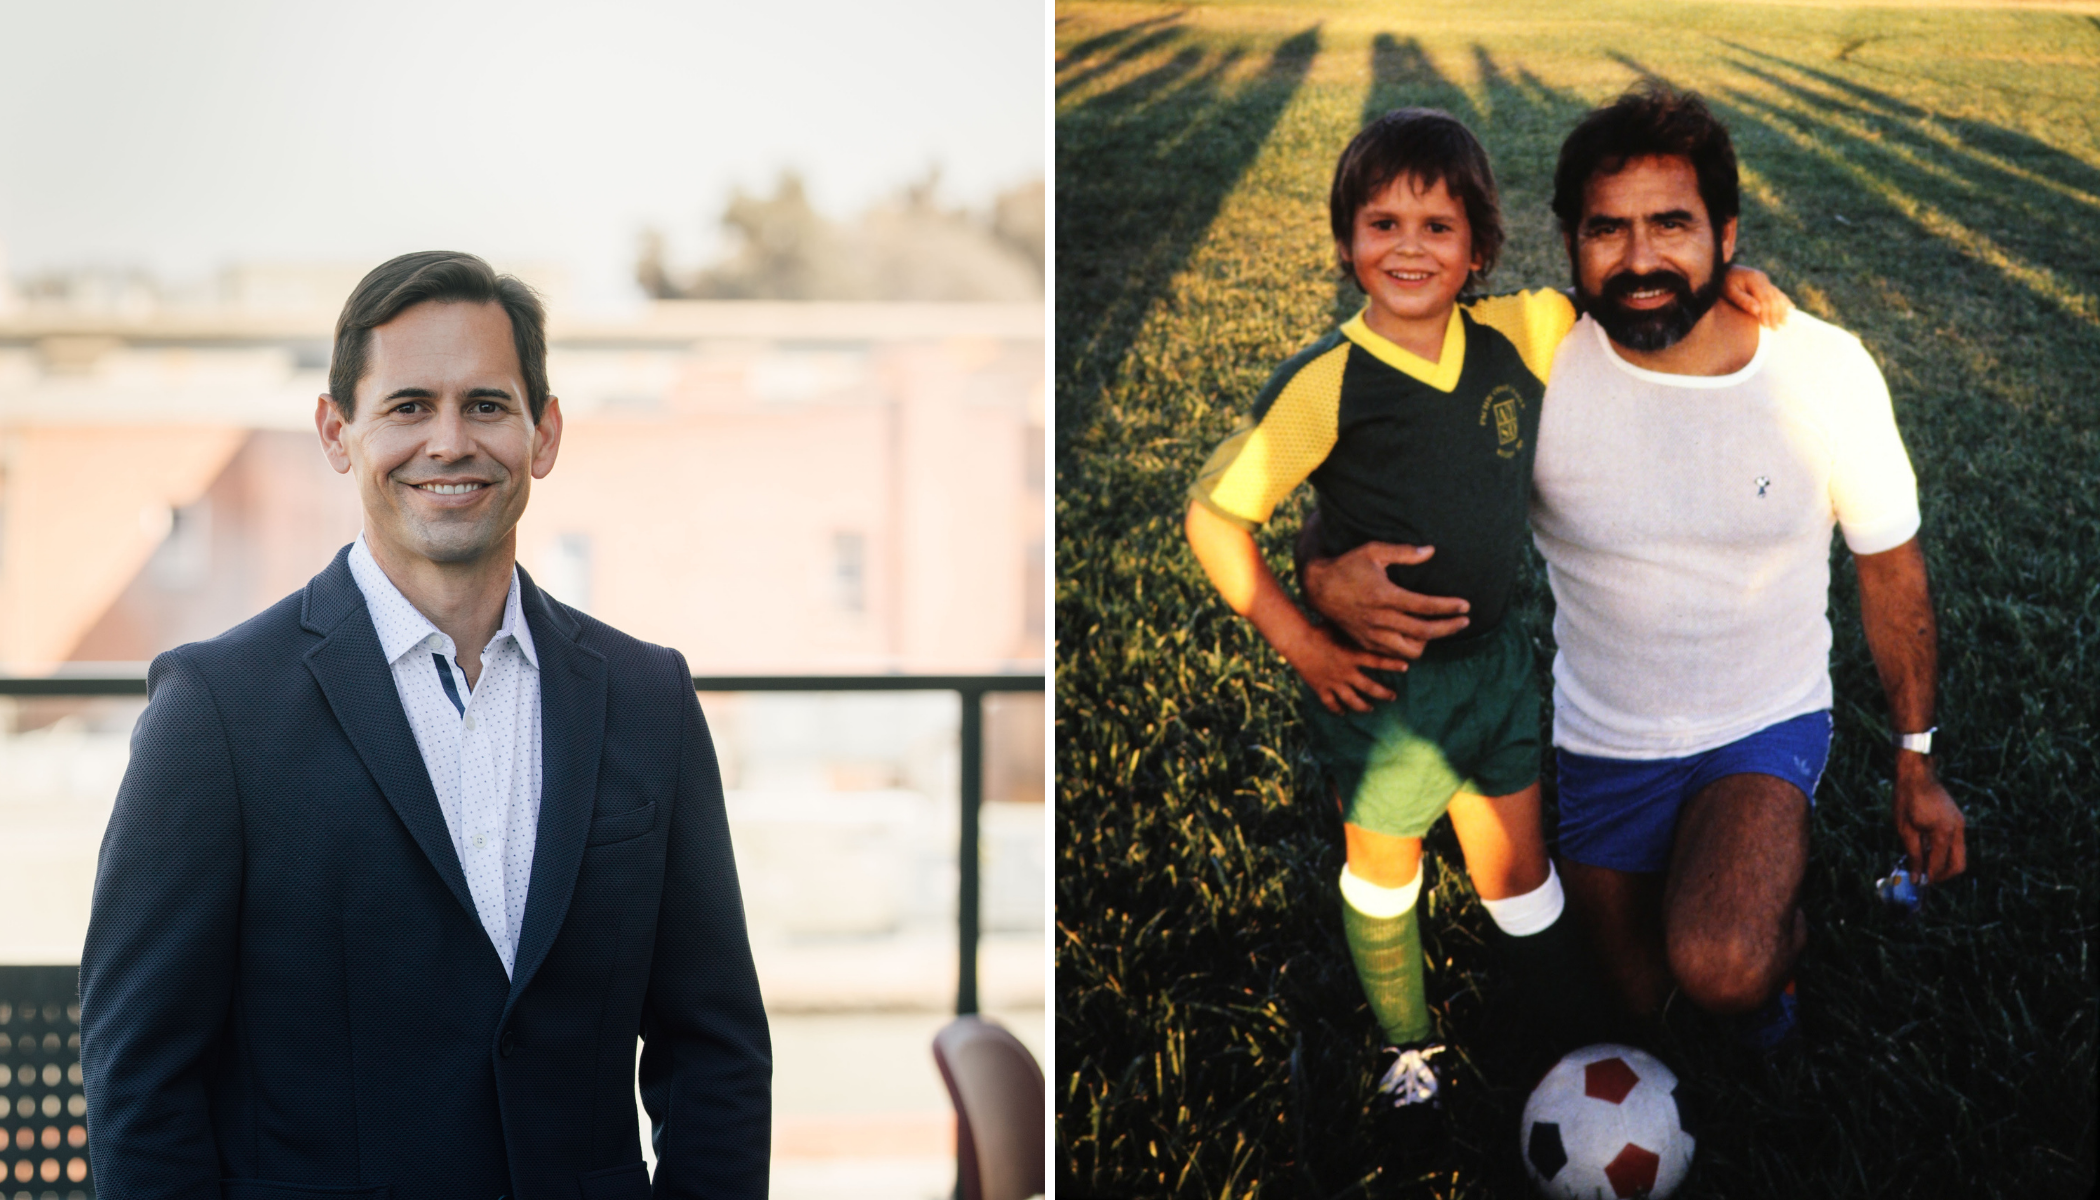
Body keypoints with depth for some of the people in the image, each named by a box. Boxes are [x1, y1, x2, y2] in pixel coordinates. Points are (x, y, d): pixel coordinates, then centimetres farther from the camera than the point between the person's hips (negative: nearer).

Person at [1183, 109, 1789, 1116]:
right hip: (1377, 683, -3)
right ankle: (1407, 1044, 44)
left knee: (1518, 873, 16)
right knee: (1385, 869, 19)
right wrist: (1297, 641, -16)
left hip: (1492, 659, 3)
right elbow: (1214, 512, -16)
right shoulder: (1326, 387, -22)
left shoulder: (1516, 337, -9)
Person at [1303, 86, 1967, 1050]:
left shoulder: (1824, 371, -16)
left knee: (1723, 970, -30)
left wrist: (1918, 762, 3)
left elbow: (1891, 569, -2)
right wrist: (1327, 576, -35)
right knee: (1639, 1001, 16)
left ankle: (1778, 919, 7)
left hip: (1767, 728, -2)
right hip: (1602, 745, 2)